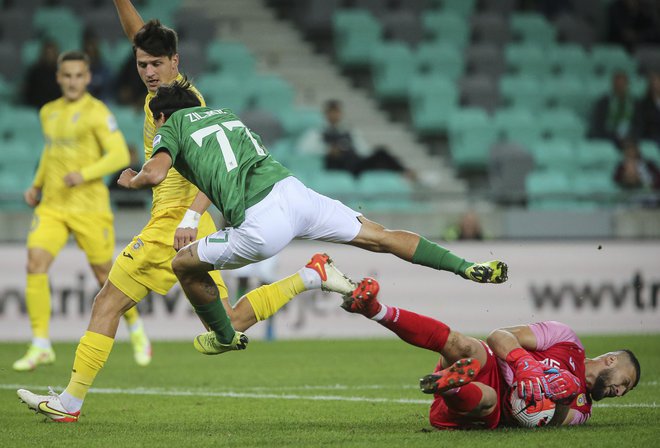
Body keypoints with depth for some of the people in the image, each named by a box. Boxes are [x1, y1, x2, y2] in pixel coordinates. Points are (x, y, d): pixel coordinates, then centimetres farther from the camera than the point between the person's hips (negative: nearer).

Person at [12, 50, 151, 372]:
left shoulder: (96, 112, -8)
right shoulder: (48, 113, 12)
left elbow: (119, 155, -14)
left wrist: (84, 174, -26)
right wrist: (37, 185, 17)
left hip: (89, 207, -5)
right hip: (51, 206, 5)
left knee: (104, 273, 3)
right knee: (35, 264, -14)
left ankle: (136, 329, 30)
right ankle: (41, 346, -11)